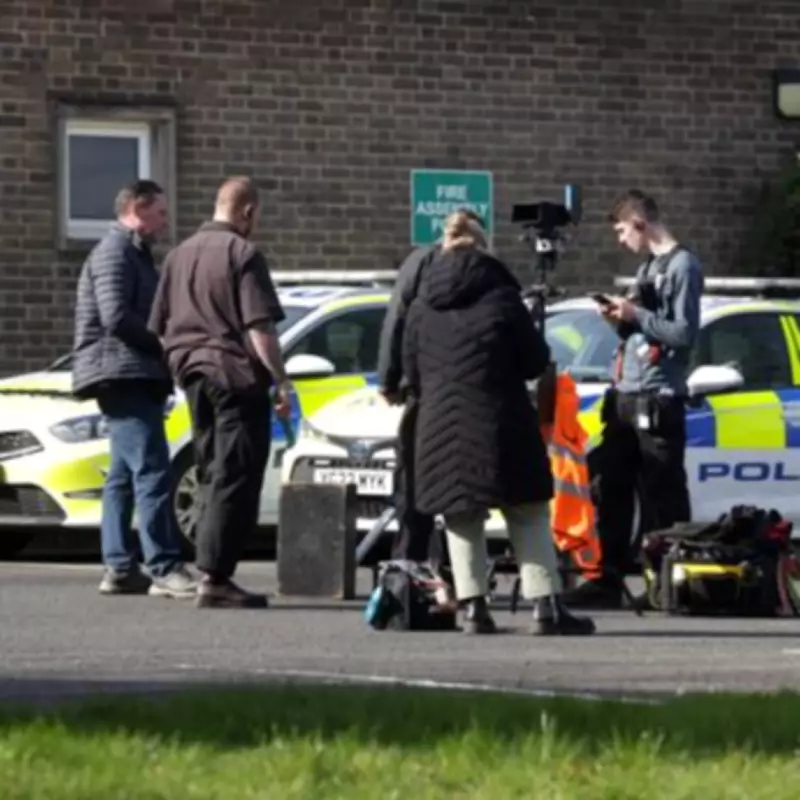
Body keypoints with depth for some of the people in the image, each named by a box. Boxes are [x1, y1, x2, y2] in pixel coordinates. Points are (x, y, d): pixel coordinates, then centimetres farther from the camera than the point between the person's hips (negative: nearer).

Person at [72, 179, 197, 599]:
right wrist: (165, 344, -12)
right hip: (124, 374, -11)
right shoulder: (115, 252, -9)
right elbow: (116, 316, -19)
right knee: (151, 470, -16)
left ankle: (119, 567, 11)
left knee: (123, 475, 10)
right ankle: (164, 568, -21)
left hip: (133, 378, 11)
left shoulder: (132, 253, 23)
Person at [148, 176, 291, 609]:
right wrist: (281, 380, -12)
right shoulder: (243, 254, -10)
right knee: (236, 480, -7)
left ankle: (212, 571, 14)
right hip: (237, 375, -8)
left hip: (192, 372, 8)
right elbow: (259, 329, -16)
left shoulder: (180, 254, 14)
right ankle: (214, 578, -13)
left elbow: (159, 325, 18)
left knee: (213, 477, 15)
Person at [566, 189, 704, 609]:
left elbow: (684, 334, -14)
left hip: (658, 400, -9)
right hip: (626, 396, 9)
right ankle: (609, 579, 13)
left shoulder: (682, 265, -8)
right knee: (610, 488, 9)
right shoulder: (648, 266, 19)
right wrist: (622, 319, 6)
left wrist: (636, 315, -13)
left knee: (663, 497, -5)